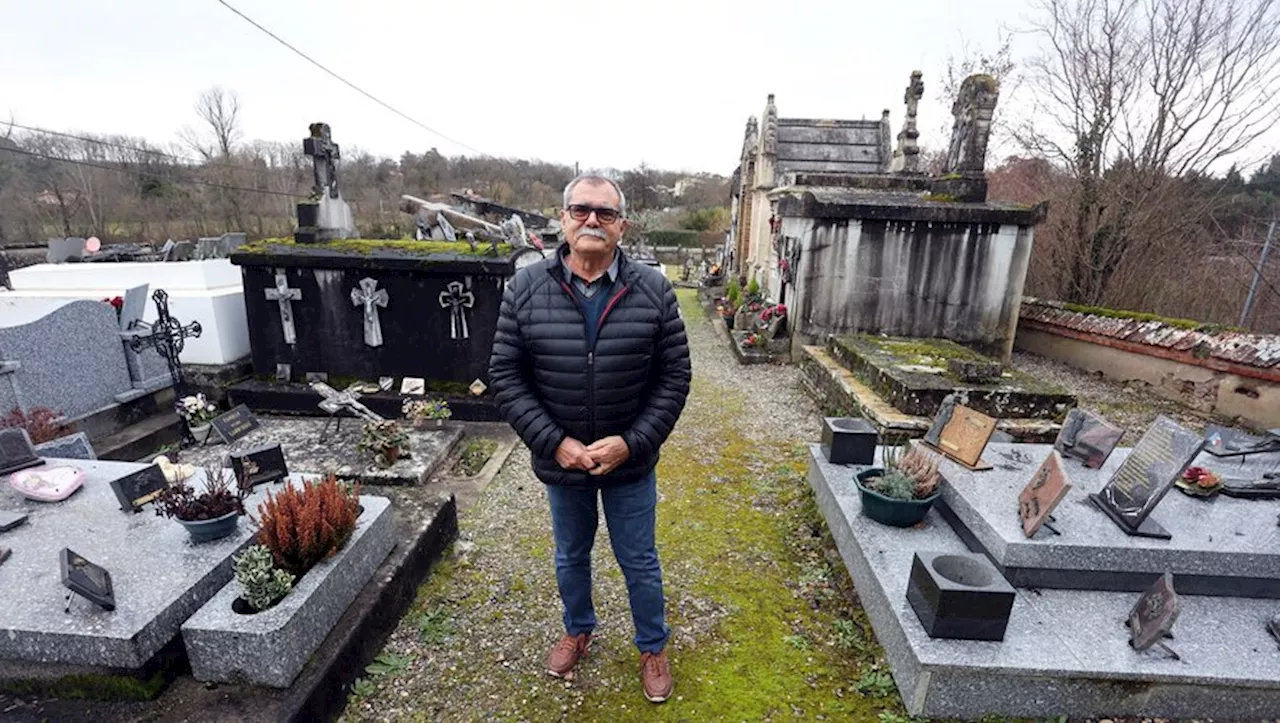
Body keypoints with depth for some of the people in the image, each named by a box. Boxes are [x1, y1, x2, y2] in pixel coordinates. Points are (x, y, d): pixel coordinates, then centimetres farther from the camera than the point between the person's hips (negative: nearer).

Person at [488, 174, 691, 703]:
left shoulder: (653, 290, -11)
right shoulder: (526, 288, -9)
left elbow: (674, 377, -8)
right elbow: (505, 376, -7)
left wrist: (630, 443, -17)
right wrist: (554, 442, -15)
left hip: (631, 462, -1)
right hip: (560, 461, 2)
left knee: (639, 562, 17)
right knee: (570, 556, 24)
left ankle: (653, 648, 44)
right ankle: (578, 631, 53)